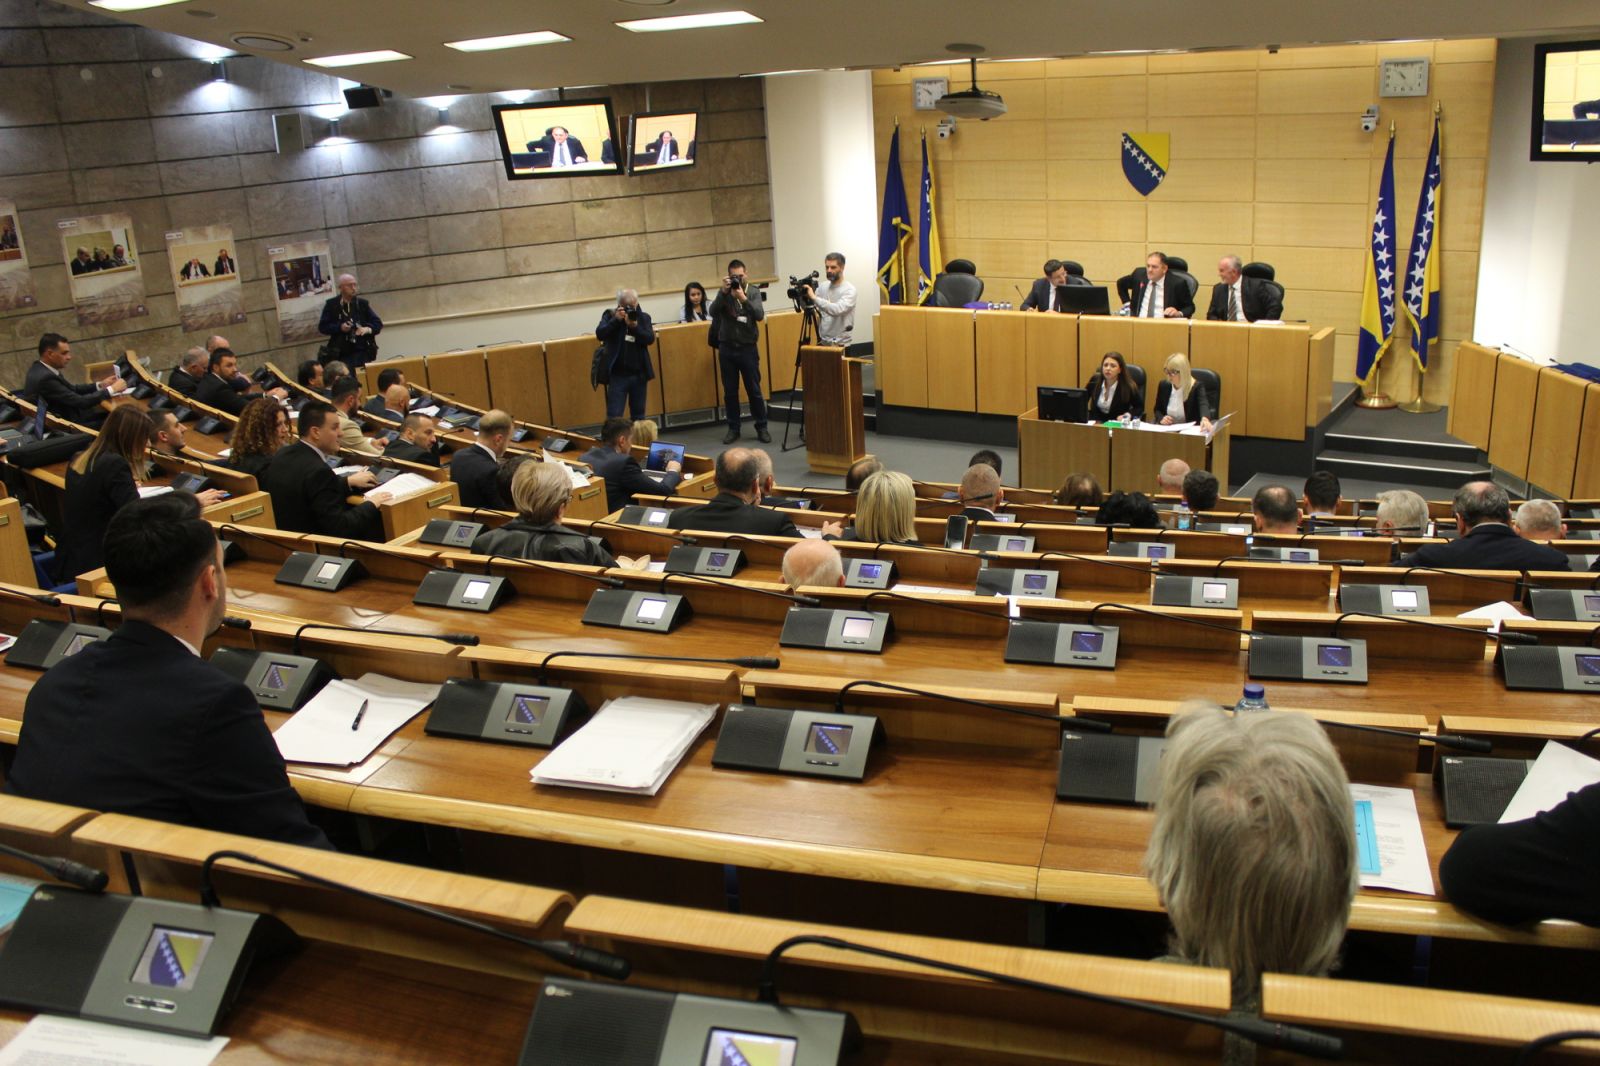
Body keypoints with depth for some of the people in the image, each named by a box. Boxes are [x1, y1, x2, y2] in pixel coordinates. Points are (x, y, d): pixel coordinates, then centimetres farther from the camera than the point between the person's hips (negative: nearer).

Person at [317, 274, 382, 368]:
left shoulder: (362, 303, 9)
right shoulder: (331, 304, 6)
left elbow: (378, 323, 10)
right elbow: (322, 327, 4)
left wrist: (367, 329, -11)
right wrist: (339, 327, -11)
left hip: (361, 352, 1)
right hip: (340, 353, -1)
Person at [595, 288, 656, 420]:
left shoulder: (643, 317, 5)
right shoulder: (610, 315, 2)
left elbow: (650, 339, -7)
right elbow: (599, 334, -11)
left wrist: (634, 326, -20)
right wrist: (616, 319, -20)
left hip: (639, 374, 2)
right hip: (617, 374, -2)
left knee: (638, 416, 12)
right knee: (614, 416, -6)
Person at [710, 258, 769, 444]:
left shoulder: (753, 292, -1)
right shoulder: (723, 293, 3)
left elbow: (760, 315, -16)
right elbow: (713, 312, -14)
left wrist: (744, 299, -30)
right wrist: (723, 292, -24)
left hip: (748, 348, -2)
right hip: (727, 349, 2)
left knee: (754, 390, 1)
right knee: (730, 392, 7)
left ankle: (761, 427, 12)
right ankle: (733, 429, 16)